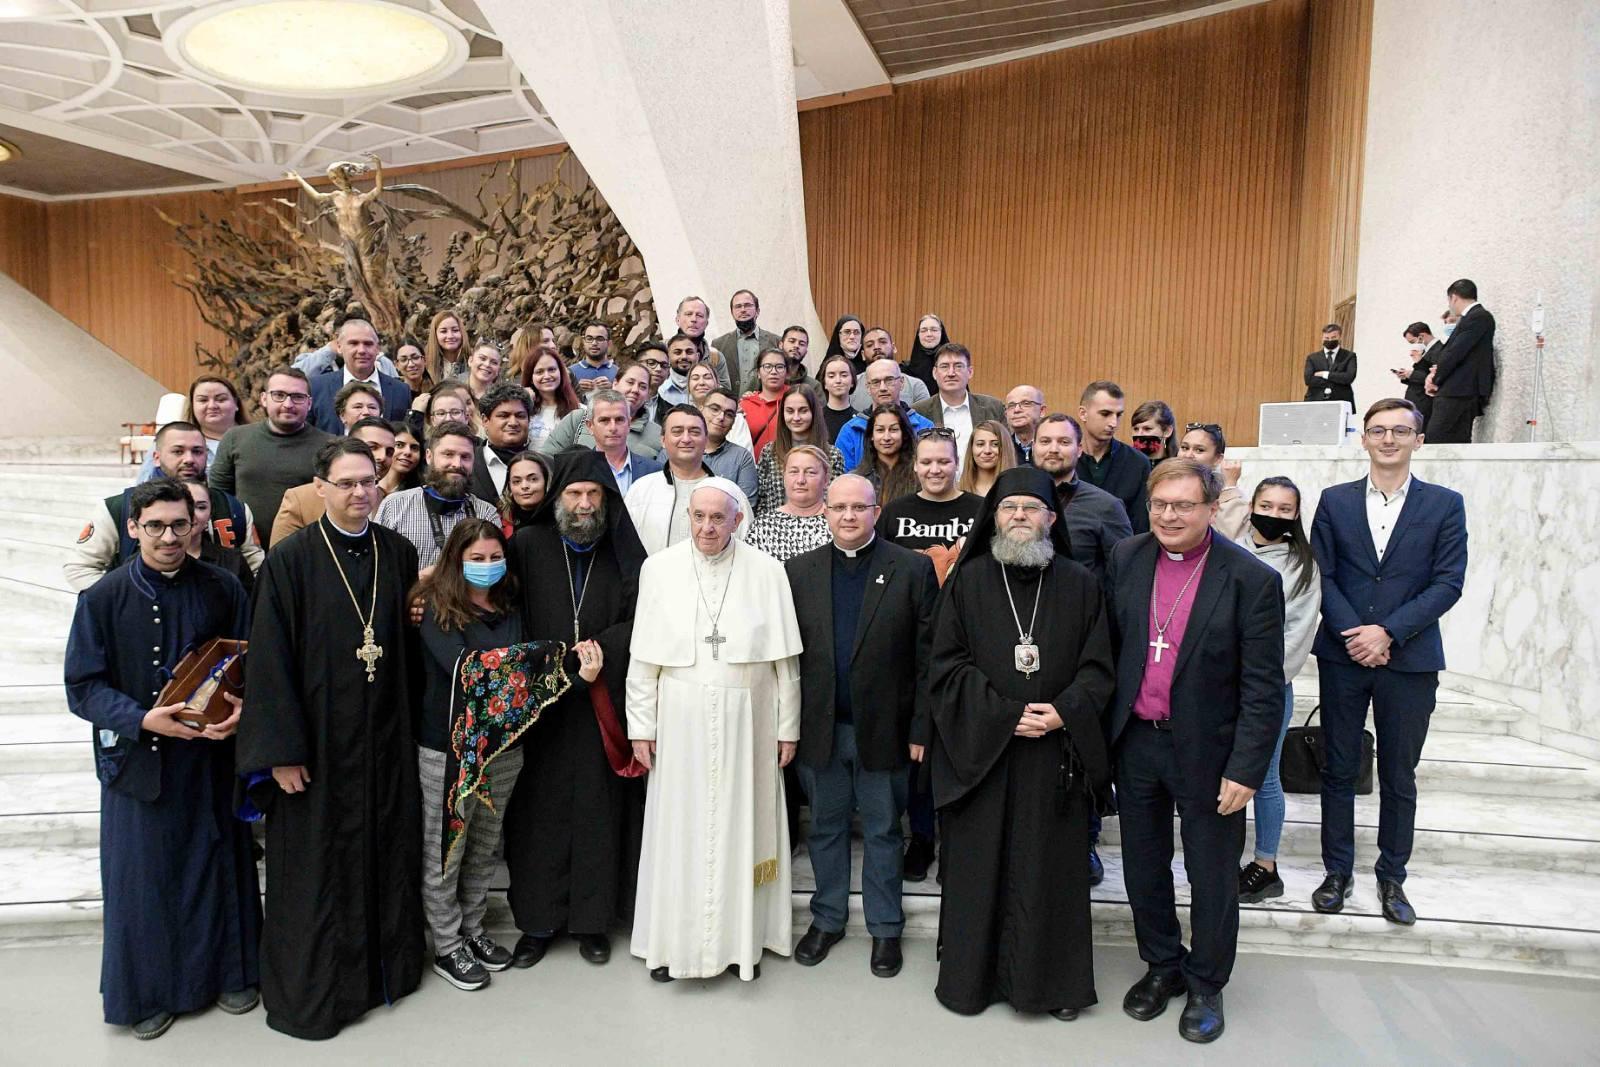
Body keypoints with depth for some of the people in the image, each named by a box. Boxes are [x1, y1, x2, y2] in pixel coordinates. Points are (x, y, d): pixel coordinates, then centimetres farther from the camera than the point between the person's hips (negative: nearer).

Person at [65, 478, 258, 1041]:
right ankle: (146, 992, 30)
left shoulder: (222, 590, -3)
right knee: (142, 878, 10)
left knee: (216, 867, 13)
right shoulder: (102, 599, -6)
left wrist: (240, 710, -16)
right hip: (136, 758, -1)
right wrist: (143, 720, -21)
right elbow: (83, 687, -5)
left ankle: (226, 972, 32)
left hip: (209, 757, 1)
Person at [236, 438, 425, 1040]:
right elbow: (270, 659, -11)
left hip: (386, 740, 4)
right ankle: (308, 990, 26)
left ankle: (385, 966, 33)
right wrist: (282, 750, -13)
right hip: (317, 739, -3)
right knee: (316, 864, 7)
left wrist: (413, 723, 7)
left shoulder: (399, 554, 2)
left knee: (386, 852, 14)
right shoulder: (291, 560, -10)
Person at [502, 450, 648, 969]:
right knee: (541, 808, 5)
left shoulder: (623, 553, 4)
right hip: (540, 702, 0)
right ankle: (538, 919, 19)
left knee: (599, 807, 6)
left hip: (603, 704, 1)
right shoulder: (528, 546, 1)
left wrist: (603, 646, -15)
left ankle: (592, 917, 20)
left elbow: (640, 620, 2)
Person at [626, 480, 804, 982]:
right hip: (680, 720, 0)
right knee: (678, 828, 9)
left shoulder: (766, 571, -4)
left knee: (742, 826, 10)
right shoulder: (659, 569, -3)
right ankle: (673, 939, 25)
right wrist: (641, 727, 0)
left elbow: (785, 659, 0)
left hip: (746, 721, 0)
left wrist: (788, 727, 1)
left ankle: (743, 938, 26)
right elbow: (643, 658, 1)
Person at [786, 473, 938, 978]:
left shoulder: (912, 570, -4)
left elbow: (927, 656, -6)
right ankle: (826, 919, 35)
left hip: (883, 728, -2)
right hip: (818, 728, 2)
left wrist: (921, 727, -9)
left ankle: (884, 927, 30)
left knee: (882, 831, 13)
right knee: (825, 827, 16)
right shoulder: (798, 570, 2)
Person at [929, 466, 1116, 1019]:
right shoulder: (967, 583, 1)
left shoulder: (1080, 585, 4)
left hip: (1056, 754, 1)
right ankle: (970, 974, 24)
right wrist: (1006, 715, -13)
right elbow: (947, 666, -4)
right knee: (980, 867, 7)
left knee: (1052, 867, 8)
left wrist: (1063, 712, -14)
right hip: (980, 750, 0)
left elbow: (1097, 667, 2)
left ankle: (1054, 979, 25)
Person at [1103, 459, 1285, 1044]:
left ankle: (1206, 984, 36)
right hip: (1135, 742, 4)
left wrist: (1245, 770, -14)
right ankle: (1162, 964, 41)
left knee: (1212, 877, 13)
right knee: (1143, 866, 18)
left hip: (1206, 749, -3)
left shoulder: (1252, 580, -14)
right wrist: (1103, 729, 4)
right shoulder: (1126, 559, -2)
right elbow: (1109, 648, 5)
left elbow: (1263, 687, -12)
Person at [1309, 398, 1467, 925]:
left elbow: (1448, 583, -5)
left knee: (1399, 777, 10)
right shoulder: (1335, 500, 5)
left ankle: (1392, 877, 25)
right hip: (1342, 656, 1)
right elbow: (1322, 575, 0)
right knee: (1338, 770, 9)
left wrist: (1388, 632, -14)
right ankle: (1338, 872, 22)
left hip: (1409, 659, -1)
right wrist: (1353, 634, -12)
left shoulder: (1445, 504, 2)